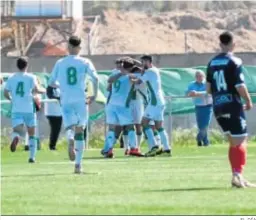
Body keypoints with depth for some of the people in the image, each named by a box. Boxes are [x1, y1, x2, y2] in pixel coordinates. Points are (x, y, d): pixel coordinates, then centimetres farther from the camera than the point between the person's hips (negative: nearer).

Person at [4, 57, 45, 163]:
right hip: (29, 109, -1)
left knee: (16, 131, -11)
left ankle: (15, 138, -47)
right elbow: (36, 89, -12)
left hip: (16, 109, 1)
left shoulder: (11, 78, 8)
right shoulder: (31, 77, 0)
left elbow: (5, 93, 7)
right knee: (32, 134, 13)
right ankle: (32, 156, 12)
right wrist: (43, 90, 9)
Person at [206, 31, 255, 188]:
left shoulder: (212, 63, 10)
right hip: (233, 106, -7)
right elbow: (240, 86, -16)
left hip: (218, 107, 7)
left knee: (234, 142, 14)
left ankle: (237, 175, 13)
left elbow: (209, 88, 12)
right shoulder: (234, 62, -10)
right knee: (240, 141, -4)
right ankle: (238, 175, -14)